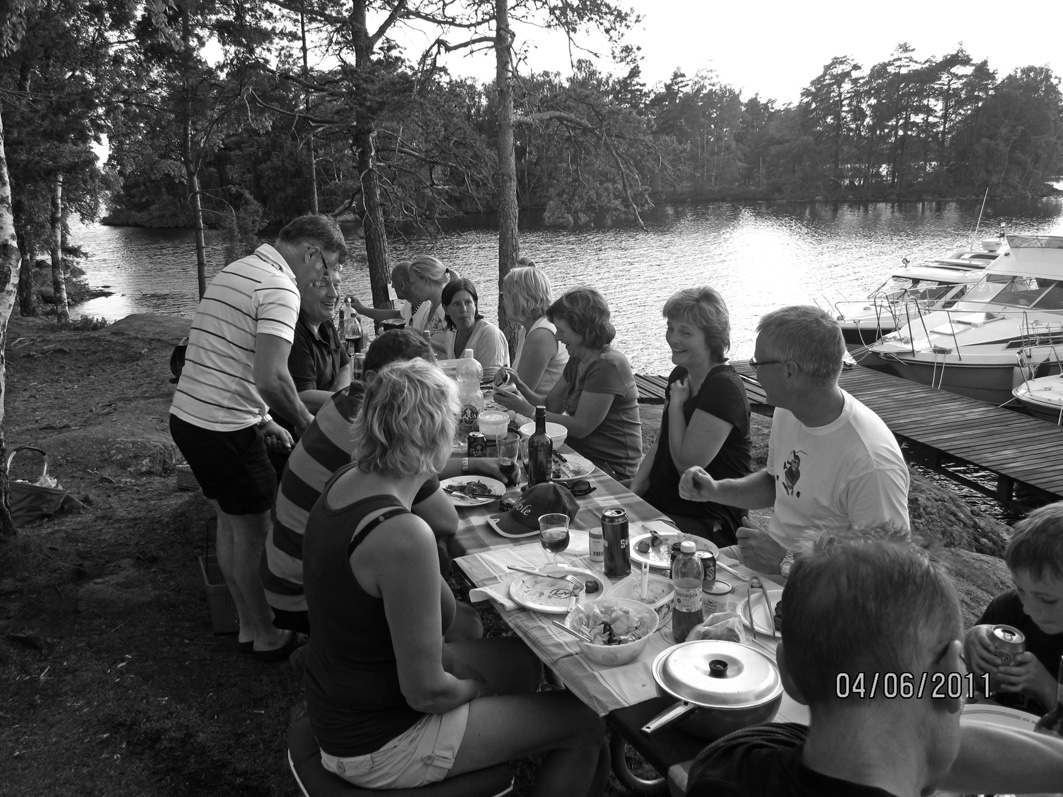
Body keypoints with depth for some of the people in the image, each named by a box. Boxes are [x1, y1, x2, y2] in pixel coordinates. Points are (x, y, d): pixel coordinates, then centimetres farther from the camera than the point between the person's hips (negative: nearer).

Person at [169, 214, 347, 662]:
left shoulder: (234, 271, 16)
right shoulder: (279, 288, -16)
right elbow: (272, 378, -25)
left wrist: (260, 420, 17)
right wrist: (303, 421, -8)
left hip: (186, 417, 10)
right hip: (225, 429, -10)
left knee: (230, 523, 19)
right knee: (254, 531, 5)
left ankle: (249, 625, 33)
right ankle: (269, 638, 20)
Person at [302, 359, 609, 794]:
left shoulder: (345, 481, -5)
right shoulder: (404, 535, -34)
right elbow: (427, 692, -25)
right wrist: (474, 688, -8)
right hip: (375, 744, -9)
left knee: (522, 659, 23)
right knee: (585, 722, 0)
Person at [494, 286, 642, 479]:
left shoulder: (608, 365, -19)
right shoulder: (577, 360, 11)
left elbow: (581, 427, -21)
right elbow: (551, 404, 11)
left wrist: (528, 410, -18)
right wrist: (520, 386, -5)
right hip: (580, 451, 8)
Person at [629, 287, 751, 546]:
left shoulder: (724, 388, -17)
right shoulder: (680, 375, 11)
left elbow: (687, 462, -22)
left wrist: (676, 404, -11)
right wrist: (631, 493, 2)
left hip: (710, 522, -8)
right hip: (661, 503, 8)